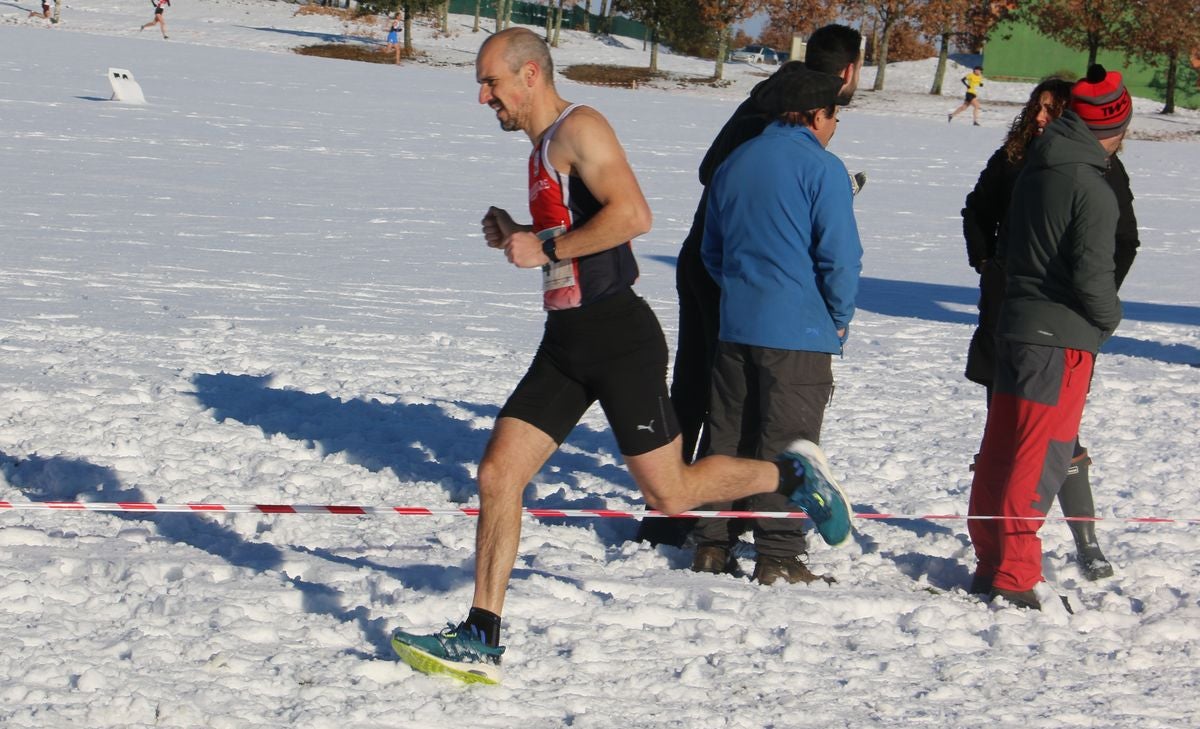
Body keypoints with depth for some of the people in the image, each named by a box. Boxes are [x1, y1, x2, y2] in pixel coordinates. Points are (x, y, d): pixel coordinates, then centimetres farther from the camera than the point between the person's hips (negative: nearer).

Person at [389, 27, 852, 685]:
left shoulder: (579, 128, -11)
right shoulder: (543, 148, 19)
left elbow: (632, 215, -24)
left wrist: (546, 247, -18)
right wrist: (518, 237, 12)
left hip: (618, 335, -9)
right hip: (566, 341, 9)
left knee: (668, 494, -2)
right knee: (496, 475, -2)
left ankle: (792, 473, 22)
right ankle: (480, 641, -1)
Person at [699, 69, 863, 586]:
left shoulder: (734, 164, 11)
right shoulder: (821, 168, -10)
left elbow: (711, 249, 18)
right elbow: (841, 256, -13)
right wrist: (839, 320, 1)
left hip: (735, 325, 6)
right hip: (799, 331, -6)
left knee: (727, 434, 13)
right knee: (786, 445, 0)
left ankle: (712, 544, 16)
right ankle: (777, 556, 1)